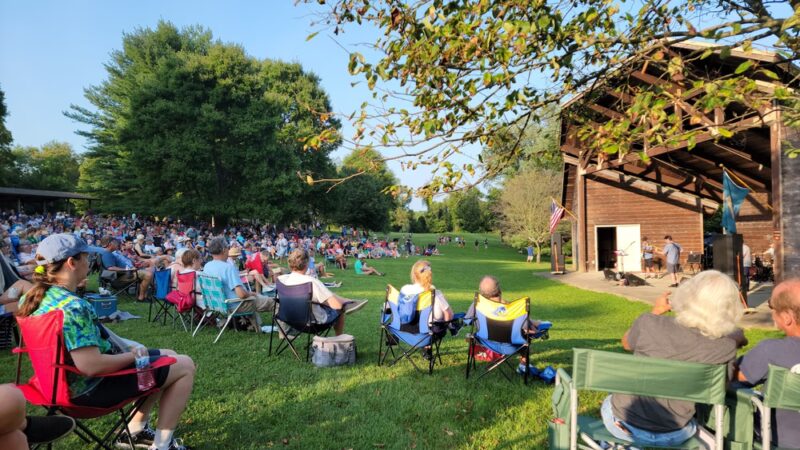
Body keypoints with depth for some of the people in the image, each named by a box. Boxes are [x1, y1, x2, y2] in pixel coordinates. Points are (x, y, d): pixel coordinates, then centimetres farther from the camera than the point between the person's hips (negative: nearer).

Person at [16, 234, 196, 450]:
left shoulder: (34, 297, -2)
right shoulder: (73, 307, -31)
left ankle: (135, 431, 29)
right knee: (185, 366, -4)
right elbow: (91, 366, -35)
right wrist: (134, 355, -18)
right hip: (93, 386, -10)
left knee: (168, 357, 22)